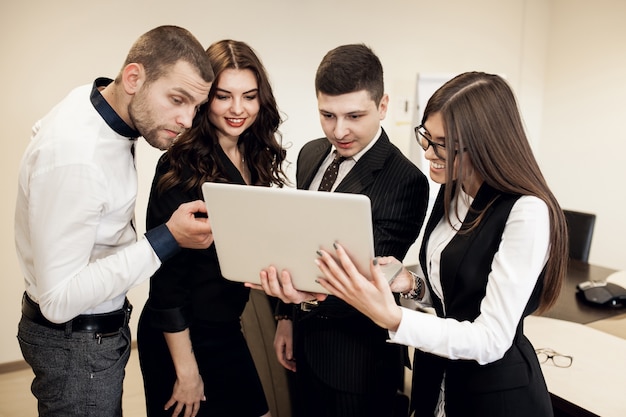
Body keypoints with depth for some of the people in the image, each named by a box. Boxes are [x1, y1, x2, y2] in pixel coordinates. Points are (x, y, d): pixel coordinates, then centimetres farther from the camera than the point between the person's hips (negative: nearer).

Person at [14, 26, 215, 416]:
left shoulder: (95, 99, -5)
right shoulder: (74, 157, -33)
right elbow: (58, 299, -29)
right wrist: (168, 239, -32)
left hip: (103, 322, 9)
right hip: (76, 342, -9)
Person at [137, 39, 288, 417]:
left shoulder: (257, 159, 0)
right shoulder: (182, 167, -20)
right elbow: (167, 275, -18)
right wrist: (186, 370, -15)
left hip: (227, 331, 6)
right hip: (182, 337, -6)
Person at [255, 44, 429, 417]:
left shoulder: (405, 181, -22)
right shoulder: (311, 155, 0)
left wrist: (314, 295, -43)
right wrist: (287, 316, 11)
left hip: (357, 361, -6)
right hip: (305, 344, 7)